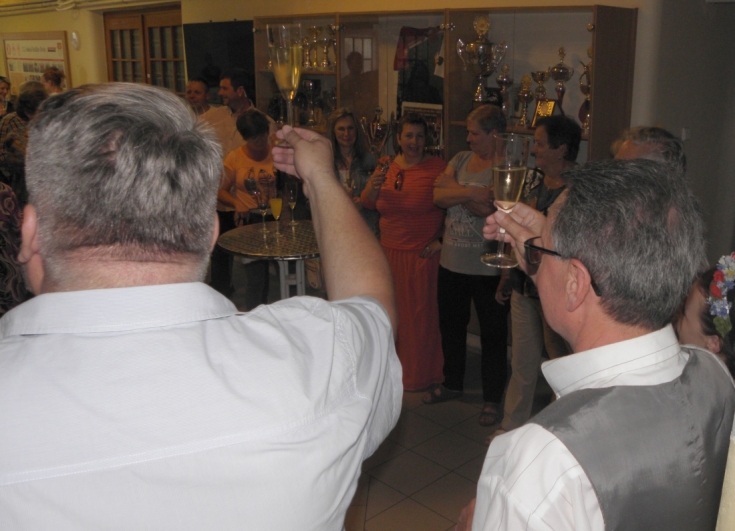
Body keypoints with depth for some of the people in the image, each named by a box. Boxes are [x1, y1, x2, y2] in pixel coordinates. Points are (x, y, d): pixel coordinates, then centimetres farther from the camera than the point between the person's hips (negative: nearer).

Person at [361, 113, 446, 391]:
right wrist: (373, 186, -9)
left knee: (421, 314, 5)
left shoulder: (438, 167, -10)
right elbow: (368, 205, 10)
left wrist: (442, 240, -15)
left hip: (423, 254, -5)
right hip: (390, 251, 5)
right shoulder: (388, 166, 6)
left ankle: (421, 373, 23)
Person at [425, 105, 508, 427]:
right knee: (450, 326, 20)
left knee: (492, 334, 8)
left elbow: (495, 212, -24)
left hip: (487, 267, -7)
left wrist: (454, 190, -18)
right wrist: (473, 194, -20)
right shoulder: (460, 160, 8)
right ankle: (452, 384, 40)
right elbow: (438, 197, -5)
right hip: (452, 261, 7)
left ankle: (493, 399, 24)